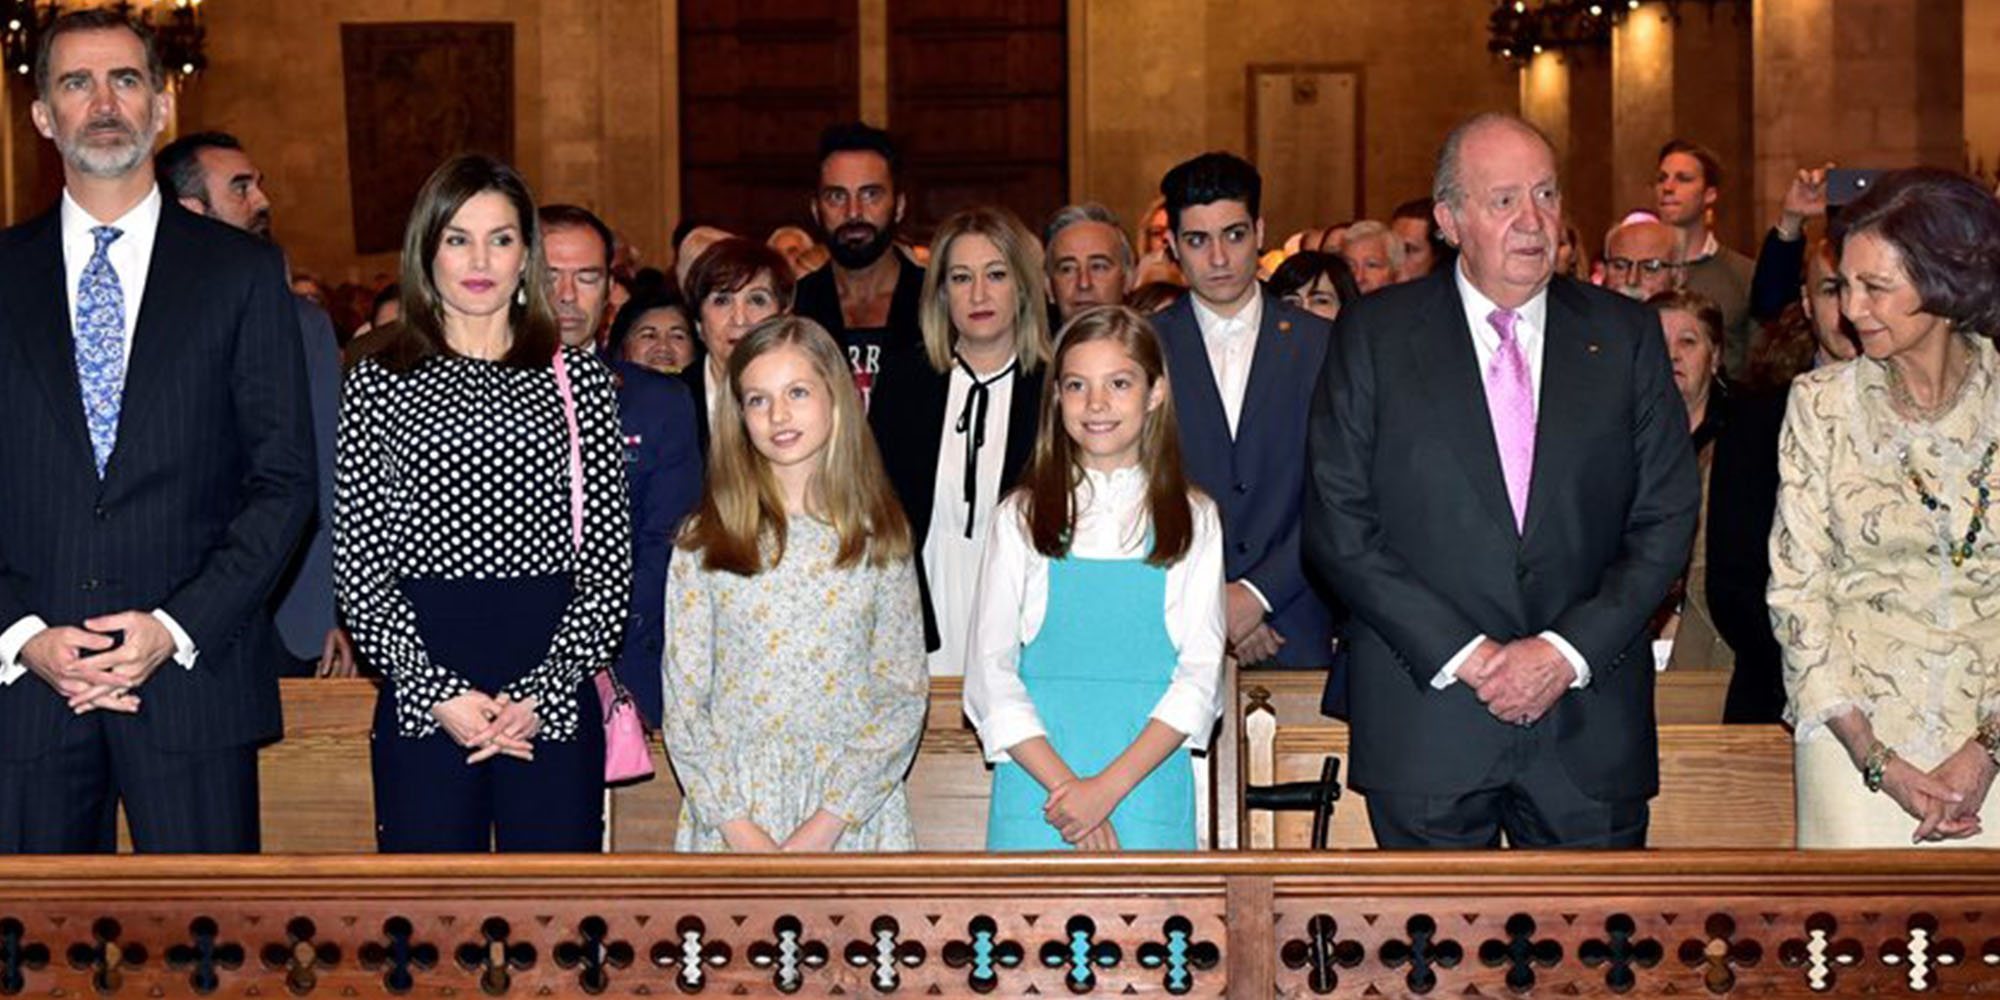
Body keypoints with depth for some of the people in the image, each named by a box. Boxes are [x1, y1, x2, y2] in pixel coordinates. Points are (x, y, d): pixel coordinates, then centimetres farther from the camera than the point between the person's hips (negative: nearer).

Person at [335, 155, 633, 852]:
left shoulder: (577, 377, 8)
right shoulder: (380, 381, 6)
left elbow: (610, 560, 3)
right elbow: (357, 565, 2)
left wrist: (543, 690, -8)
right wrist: (435, 691, -9)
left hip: (555, 699, 1)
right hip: (423, 705, 0)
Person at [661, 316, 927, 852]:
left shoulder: (879, 541, 3)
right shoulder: (704, 544, 3)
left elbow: (904, 694, 0)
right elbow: (684, 702, 1)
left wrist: (829, 822, -10)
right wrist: (737, 826, -9)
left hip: (852, 817, 0)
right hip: (729, 817, 0)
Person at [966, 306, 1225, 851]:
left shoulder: (1194, 518, 7)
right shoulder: (1022, 517, 8)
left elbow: (1200, 673, 0)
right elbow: (990, 669, 1)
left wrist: (1109, 786, -11)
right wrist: (1063, 784, -11)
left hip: (1148, 785, 0)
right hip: (1037, 792, 0)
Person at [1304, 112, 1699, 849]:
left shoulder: (1625, 334, 7)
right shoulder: (1373, 335, 1)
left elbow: (1666, 519, 4)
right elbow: (1340, 527, -4)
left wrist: (1567, 651, -9)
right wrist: (1463, 653, -11)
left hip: (1590, 724, 2)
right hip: (1426, 722, -1)